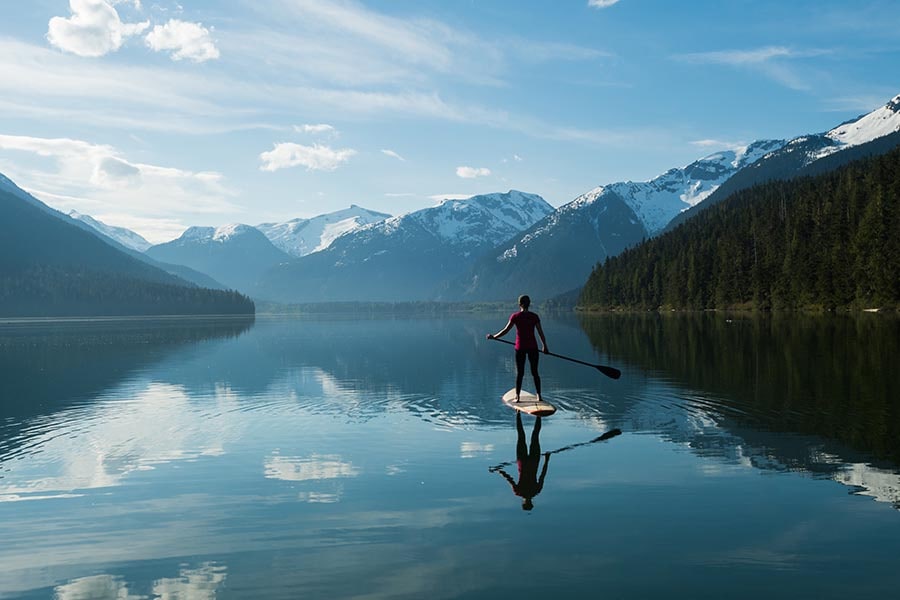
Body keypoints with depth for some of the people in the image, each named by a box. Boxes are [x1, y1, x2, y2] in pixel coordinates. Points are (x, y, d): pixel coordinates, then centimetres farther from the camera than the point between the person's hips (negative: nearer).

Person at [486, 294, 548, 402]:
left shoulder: (515, 316, -5)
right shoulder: (534, 316, -2)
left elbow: (506, 330, -4)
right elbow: (541, 332, 1)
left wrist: (493, 337, 8)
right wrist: (545, 346, 11)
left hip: (520, 348, -1)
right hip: (532, 347, 1)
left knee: (519, 373, 7)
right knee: (535, 372, 10)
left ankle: (517, 397, 7)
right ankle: (539, 396, 9)